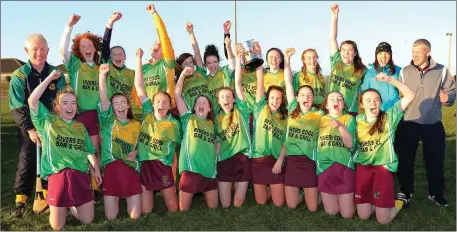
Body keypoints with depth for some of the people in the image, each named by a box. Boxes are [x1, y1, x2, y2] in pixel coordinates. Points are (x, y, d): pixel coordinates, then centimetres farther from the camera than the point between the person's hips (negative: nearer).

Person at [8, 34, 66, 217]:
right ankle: (21, 200, 15)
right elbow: (17, 108, -9)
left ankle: (48, 195, 26)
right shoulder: (19, 76, -6)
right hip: (30, 128, -2)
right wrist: (30, 129, -17)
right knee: (27, 163, 2)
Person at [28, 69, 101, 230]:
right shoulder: (48, 121, 5)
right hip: (58, 175, -3)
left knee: (87, 221, 5)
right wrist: (50, 77, -6)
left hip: (80, 175, 3)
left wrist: (96, 168, 1)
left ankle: (71, 205, 35)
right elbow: (32, 100, -9)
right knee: (57, 226, 2)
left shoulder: (81, 127, 15)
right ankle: (61, 207, 35)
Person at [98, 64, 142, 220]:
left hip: (131, 169, 2)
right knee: (111, 217, -1)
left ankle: (127, 199, 31)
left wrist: (135, 152, -4)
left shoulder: (137, 125, 8)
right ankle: (115, 201, 31)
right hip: (111, 168, -1)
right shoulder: (108, 121, 1)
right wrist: (103, 74, -22)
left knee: (135, 216, 0)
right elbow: (103, 98, -12)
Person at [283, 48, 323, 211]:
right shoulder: (293, 109, 4)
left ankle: (312, 193, 37)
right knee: (291, 205, 6)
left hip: (309, 161, -1)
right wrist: (287, 58, 1)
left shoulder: (320, 115, 2)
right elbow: (288, 82, 3)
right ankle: (300, 194, 38)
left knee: (312, 208, 4)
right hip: (291, 160, 1)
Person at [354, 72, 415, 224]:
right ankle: (374, 201, 35)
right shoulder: (357, 121, 6)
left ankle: (398, 203, 29)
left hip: (383, 167, -2)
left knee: (383, 220, -2)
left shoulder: (389, 117, -1)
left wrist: (390, 80, -14)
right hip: (362, 168, 3)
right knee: (363, 216, 3)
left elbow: (410, 96, -8)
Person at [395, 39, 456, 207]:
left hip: (433, 125, 0)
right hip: (408, 124, 0)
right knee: (405, 160, 6)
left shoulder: (442, 71, 0)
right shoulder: (404, 72, 1)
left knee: (435, 160, 10)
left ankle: (436, 193, 30)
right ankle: (406, 192, 24)